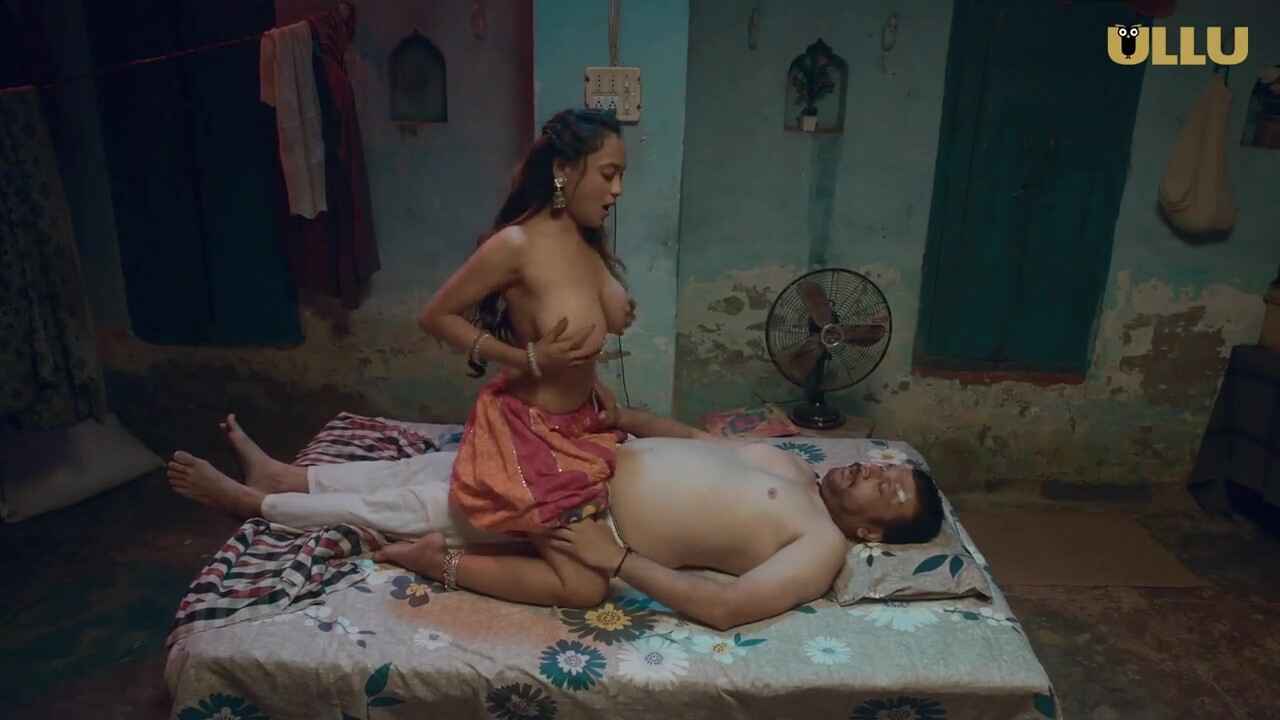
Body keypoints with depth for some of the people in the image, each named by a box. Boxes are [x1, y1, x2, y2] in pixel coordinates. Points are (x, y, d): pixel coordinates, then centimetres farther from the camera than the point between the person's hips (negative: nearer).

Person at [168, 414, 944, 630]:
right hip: (598, 462, 7)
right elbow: (692, 439, 19)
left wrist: (615, 558, -27)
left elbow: (724, 606, -26)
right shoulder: (787, 462, 13)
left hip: (600, 523, -7)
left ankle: (252, 501, 16)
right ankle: (285, 476, 27)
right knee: (440, 466, 8)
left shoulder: (822, 547, -12)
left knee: (412, 509, -3)